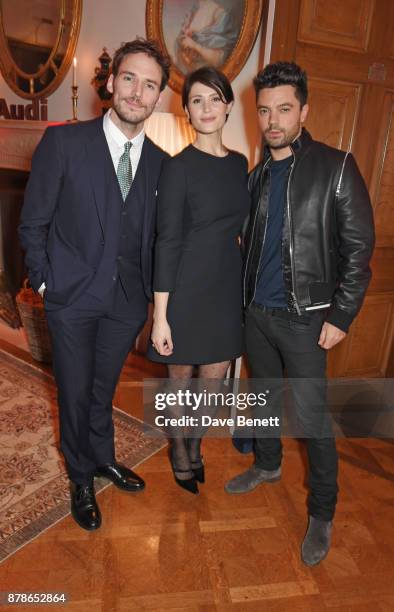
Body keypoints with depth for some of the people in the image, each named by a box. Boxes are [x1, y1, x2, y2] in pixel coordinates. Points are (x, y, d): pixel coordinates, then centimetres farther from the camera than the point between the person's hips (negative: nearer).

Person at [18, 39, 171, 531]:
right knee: (75, 393, 13)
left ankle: (103, 458, 46)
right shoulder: (63, 141, -8)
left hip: (127, 300, 3)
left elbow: (154, 235, 9)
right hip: (73, 297, -2)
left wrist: (149, 291, 3)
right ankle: (81, 478, 37)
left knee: (103, 389, 21)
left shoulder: (161, 163, 3)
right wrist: (44, 281, -6)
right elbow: (33, 222, -3)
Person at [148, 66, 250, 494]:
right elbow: (167, 242, -13)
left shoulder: (239, 163, 7)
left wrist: (245, 288, 8)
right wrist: (160, 315, -15)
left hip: (228, 287, 5)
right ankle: (180, 454, 41)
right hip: (187, 289, -5)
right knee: (180, 380, 14)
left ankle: (195, 444, 44)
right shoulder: (177, 167, -10)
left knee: (214, 381, 16)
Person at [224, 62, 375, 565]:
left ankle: (322, 514, 22)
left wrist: (340, 316, -13)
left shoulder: (335, 167, -8)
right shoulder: (257, 176, 9)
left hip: (304, 318, -5)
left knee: (312, 418, 1)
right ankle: (267, 465, 44)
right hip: (256, 312, 6)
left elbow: (358, 247, -9)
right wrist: (244, 298, 12)